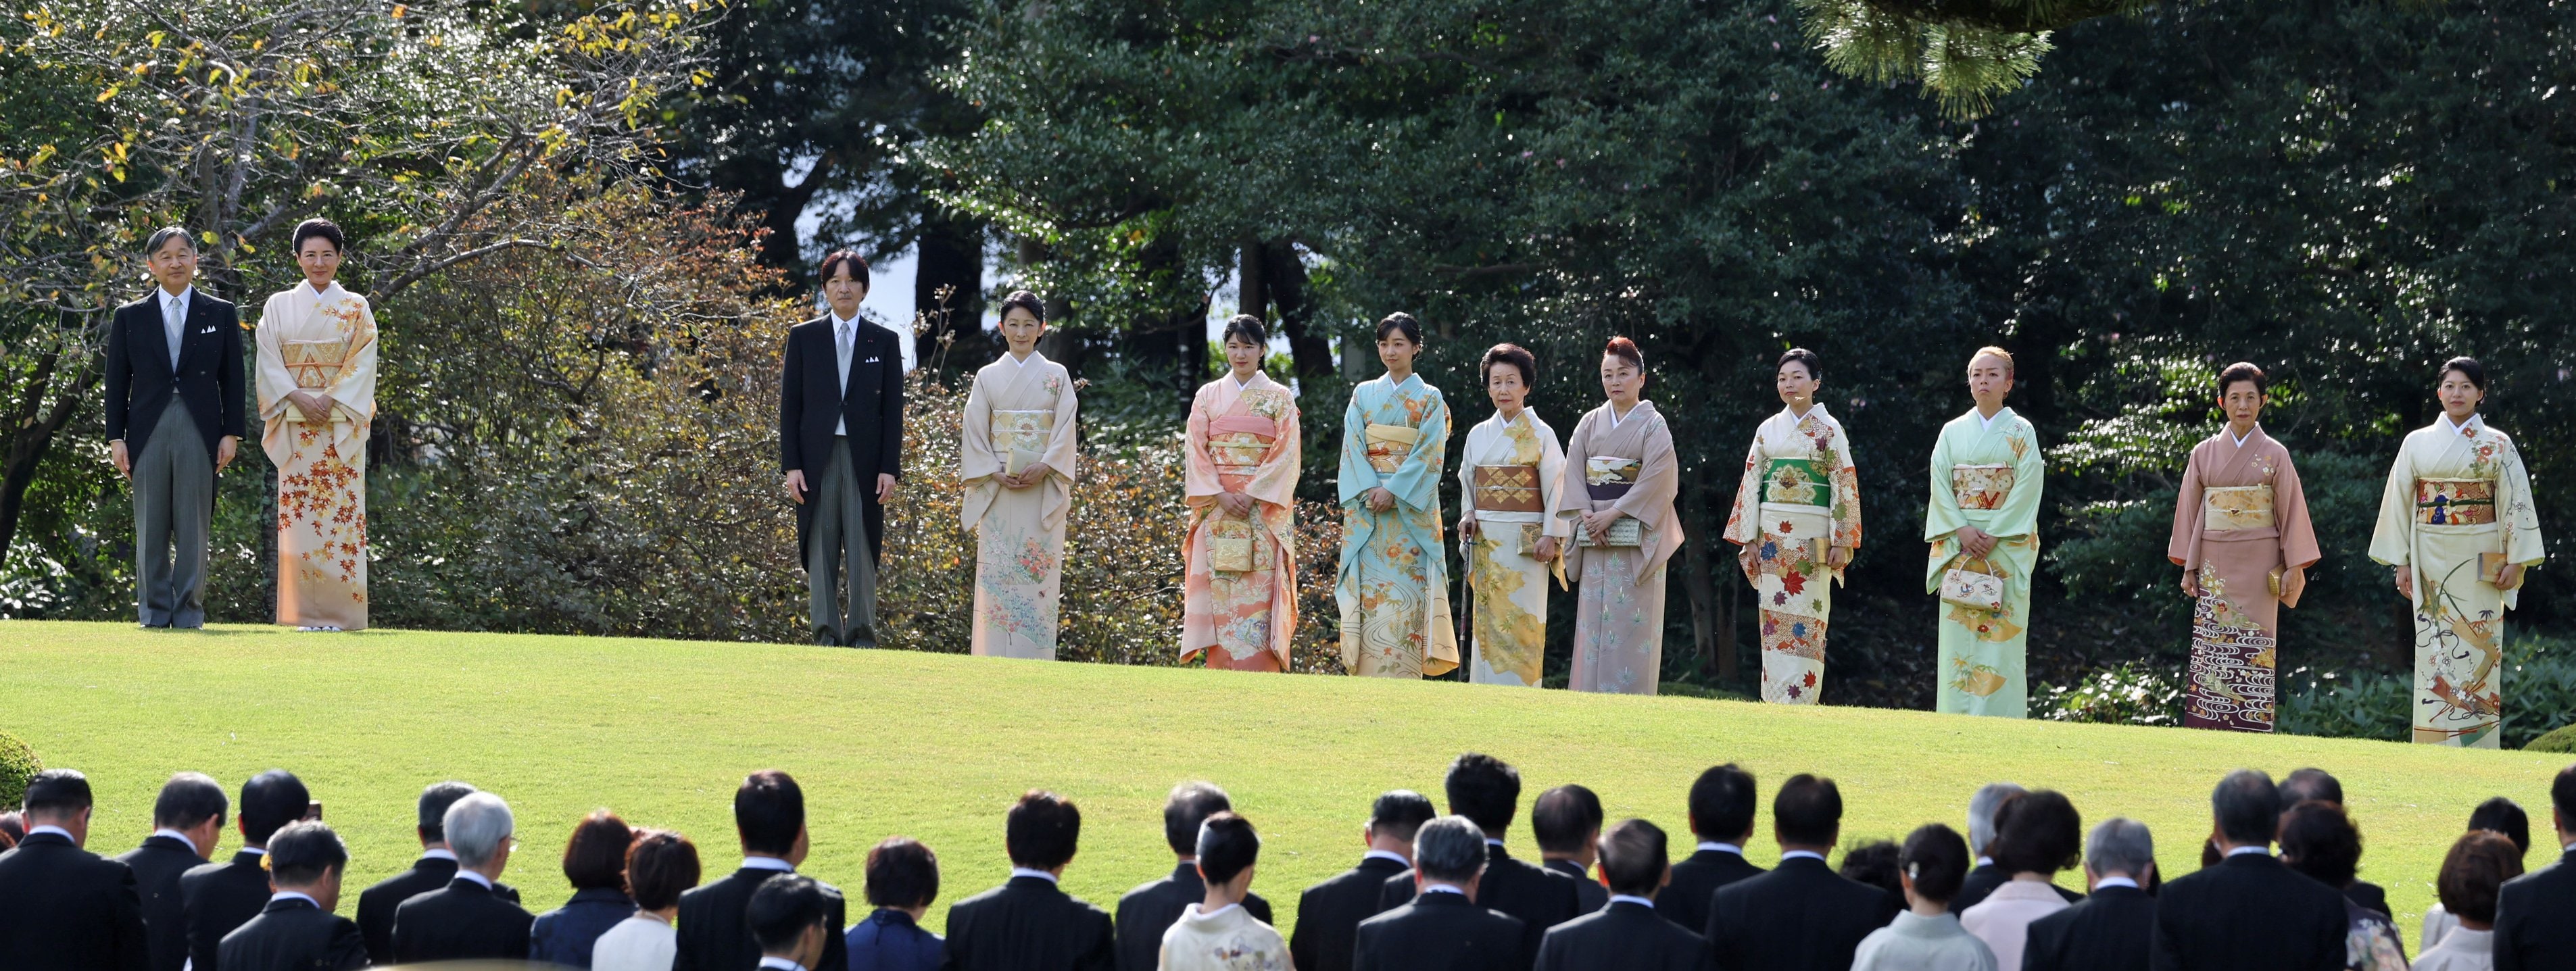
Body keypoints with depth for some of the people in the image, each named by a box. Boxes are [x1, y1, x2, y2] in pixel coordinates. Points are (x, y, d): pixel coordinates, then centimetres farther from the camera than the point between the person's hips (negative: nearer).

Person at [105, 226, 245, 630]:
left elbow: (232, 379, 8)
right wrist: (116, 438, 1)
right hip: (148, 431, 1)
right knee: (151, 530, 1)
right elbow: (117, 382, 9)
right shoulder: (130, 317, 10)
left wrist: (231, 434, 0)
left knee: (194, 528, -1)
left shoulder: (221, 314, 9)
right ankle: (154, 612, 6)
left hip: (199, 431, -1)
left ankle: (189, 612, 4)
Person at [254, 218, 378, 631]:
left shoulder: (356, 309, 8)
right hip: (296, 426, 1)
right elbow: (269, 361, 3)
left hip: (342, 424, -1)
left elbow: (363, 363, 0)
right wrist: (298, 398, -12)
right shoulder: (279, 306, 10)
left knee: (340, 512, -6)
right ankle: (304, 612, -3)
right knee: (299, 515, -4)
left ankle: (339, 612, -5)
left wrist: (331, 399, -13)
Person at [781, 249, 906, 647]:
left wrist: (890, 468, -3)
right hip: (818, 457, 0)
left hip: (864, 459, 0)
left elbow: (893, 410, 5)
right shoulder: (803, 337, 7)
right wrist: (791, 465, -3)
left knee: (863, 550, -1)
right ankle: (826, 636, 3)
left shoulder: (884, 342, 8)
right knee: (821, 550, 0)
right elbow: (790, 405, 5)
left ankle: (862, 638, 2)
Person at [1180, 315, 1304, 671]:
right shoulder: (1208, 396, 12)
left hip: (1264, 511, -2)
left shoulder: (1279, 398, 6)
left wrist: (1251, 494, -13)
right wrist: (1220, 495, -9)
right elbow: (1196, 451, 5)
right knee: (1219, 594, -4)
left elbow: (1286, 454, -2)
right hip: (1217, 508, 2)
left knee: (1258, 596, -10)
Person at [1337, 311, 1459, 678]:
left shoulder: (1429, 399, 6)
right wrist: (1370, 491, -10)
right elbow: (1352, 447, 5)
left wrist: (1393, 491, -15)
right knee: (1369, 591, -5)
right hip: (1365, 510, 2)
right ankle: (1368, 687, -6)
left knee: (1404, 595, -9)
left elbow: (1428, 455, -3)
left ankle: (1401, 682, -11)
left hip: (1411, 509, -2)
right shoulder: (1363, 394, 14)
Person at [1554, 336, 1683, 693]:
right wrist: (1586, 514, -10)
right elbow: (1574, 472, 6)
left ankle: (1630, 700, -9)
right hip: (1595, 534, 4)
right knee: (1593, 618, 0)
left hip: (1637, 534, -4)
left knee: (1632, 620, -8)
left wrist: (1612, 515, -15)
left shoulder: (1652, 424, 0)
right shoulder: (1590, 423, 13)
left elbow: (1656, 477, -10)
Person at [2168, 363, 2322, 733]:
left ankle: (2252, 727, -3)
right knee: (2211, 648, -4)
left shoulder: (2274, 455, 4)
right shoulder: (2204, 453, 8)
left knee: (2255, 648, -4)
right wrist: (2188, 567, 5)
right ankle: (2207, 728, -4)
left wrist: (2294, 568, -3)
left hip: (2258, 564, -1)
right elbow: (2191, 511, 10)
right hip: (2216, 566, 1)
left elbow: (2291, 511, 3)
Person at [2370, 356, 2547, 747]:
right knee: (2434, 648, -3)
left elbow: (2516, 502, 2)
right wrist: (2401, 563, 1)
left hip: (2480, 561, -1)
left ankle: (2478, 741, 1)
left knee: (2479, 647, -3)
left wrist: (2516, 560, -6)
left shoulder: (2497, 446, 4)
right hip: (2432, 560, 1)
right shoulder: (2417, 443, 7)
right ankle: (2434, 742, -1)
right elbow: (2399, 502, 7)